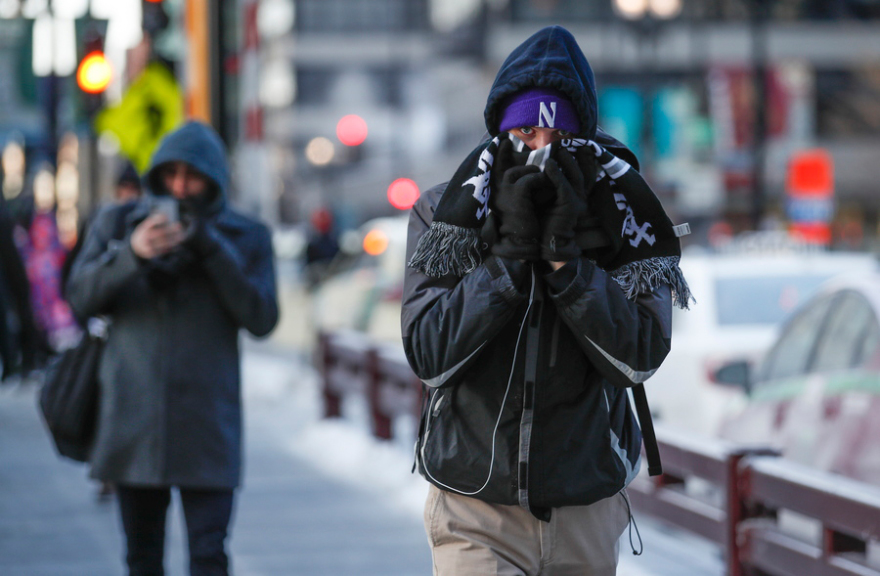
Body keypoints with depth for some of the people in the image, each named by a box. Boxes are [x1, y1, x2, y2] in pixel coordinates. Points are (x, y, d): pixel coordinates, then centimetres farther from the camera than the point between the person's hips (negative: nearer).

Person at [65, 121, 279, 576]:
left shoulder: (246, 237, 5)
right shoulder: (117, 223, 7)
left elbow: (261, 319, -6)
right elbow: (81, 298, -3)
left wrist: (210, 248, -15)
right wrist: (133, 252, -21)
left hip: (206, 420, -1)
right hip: (133, 415, 2)